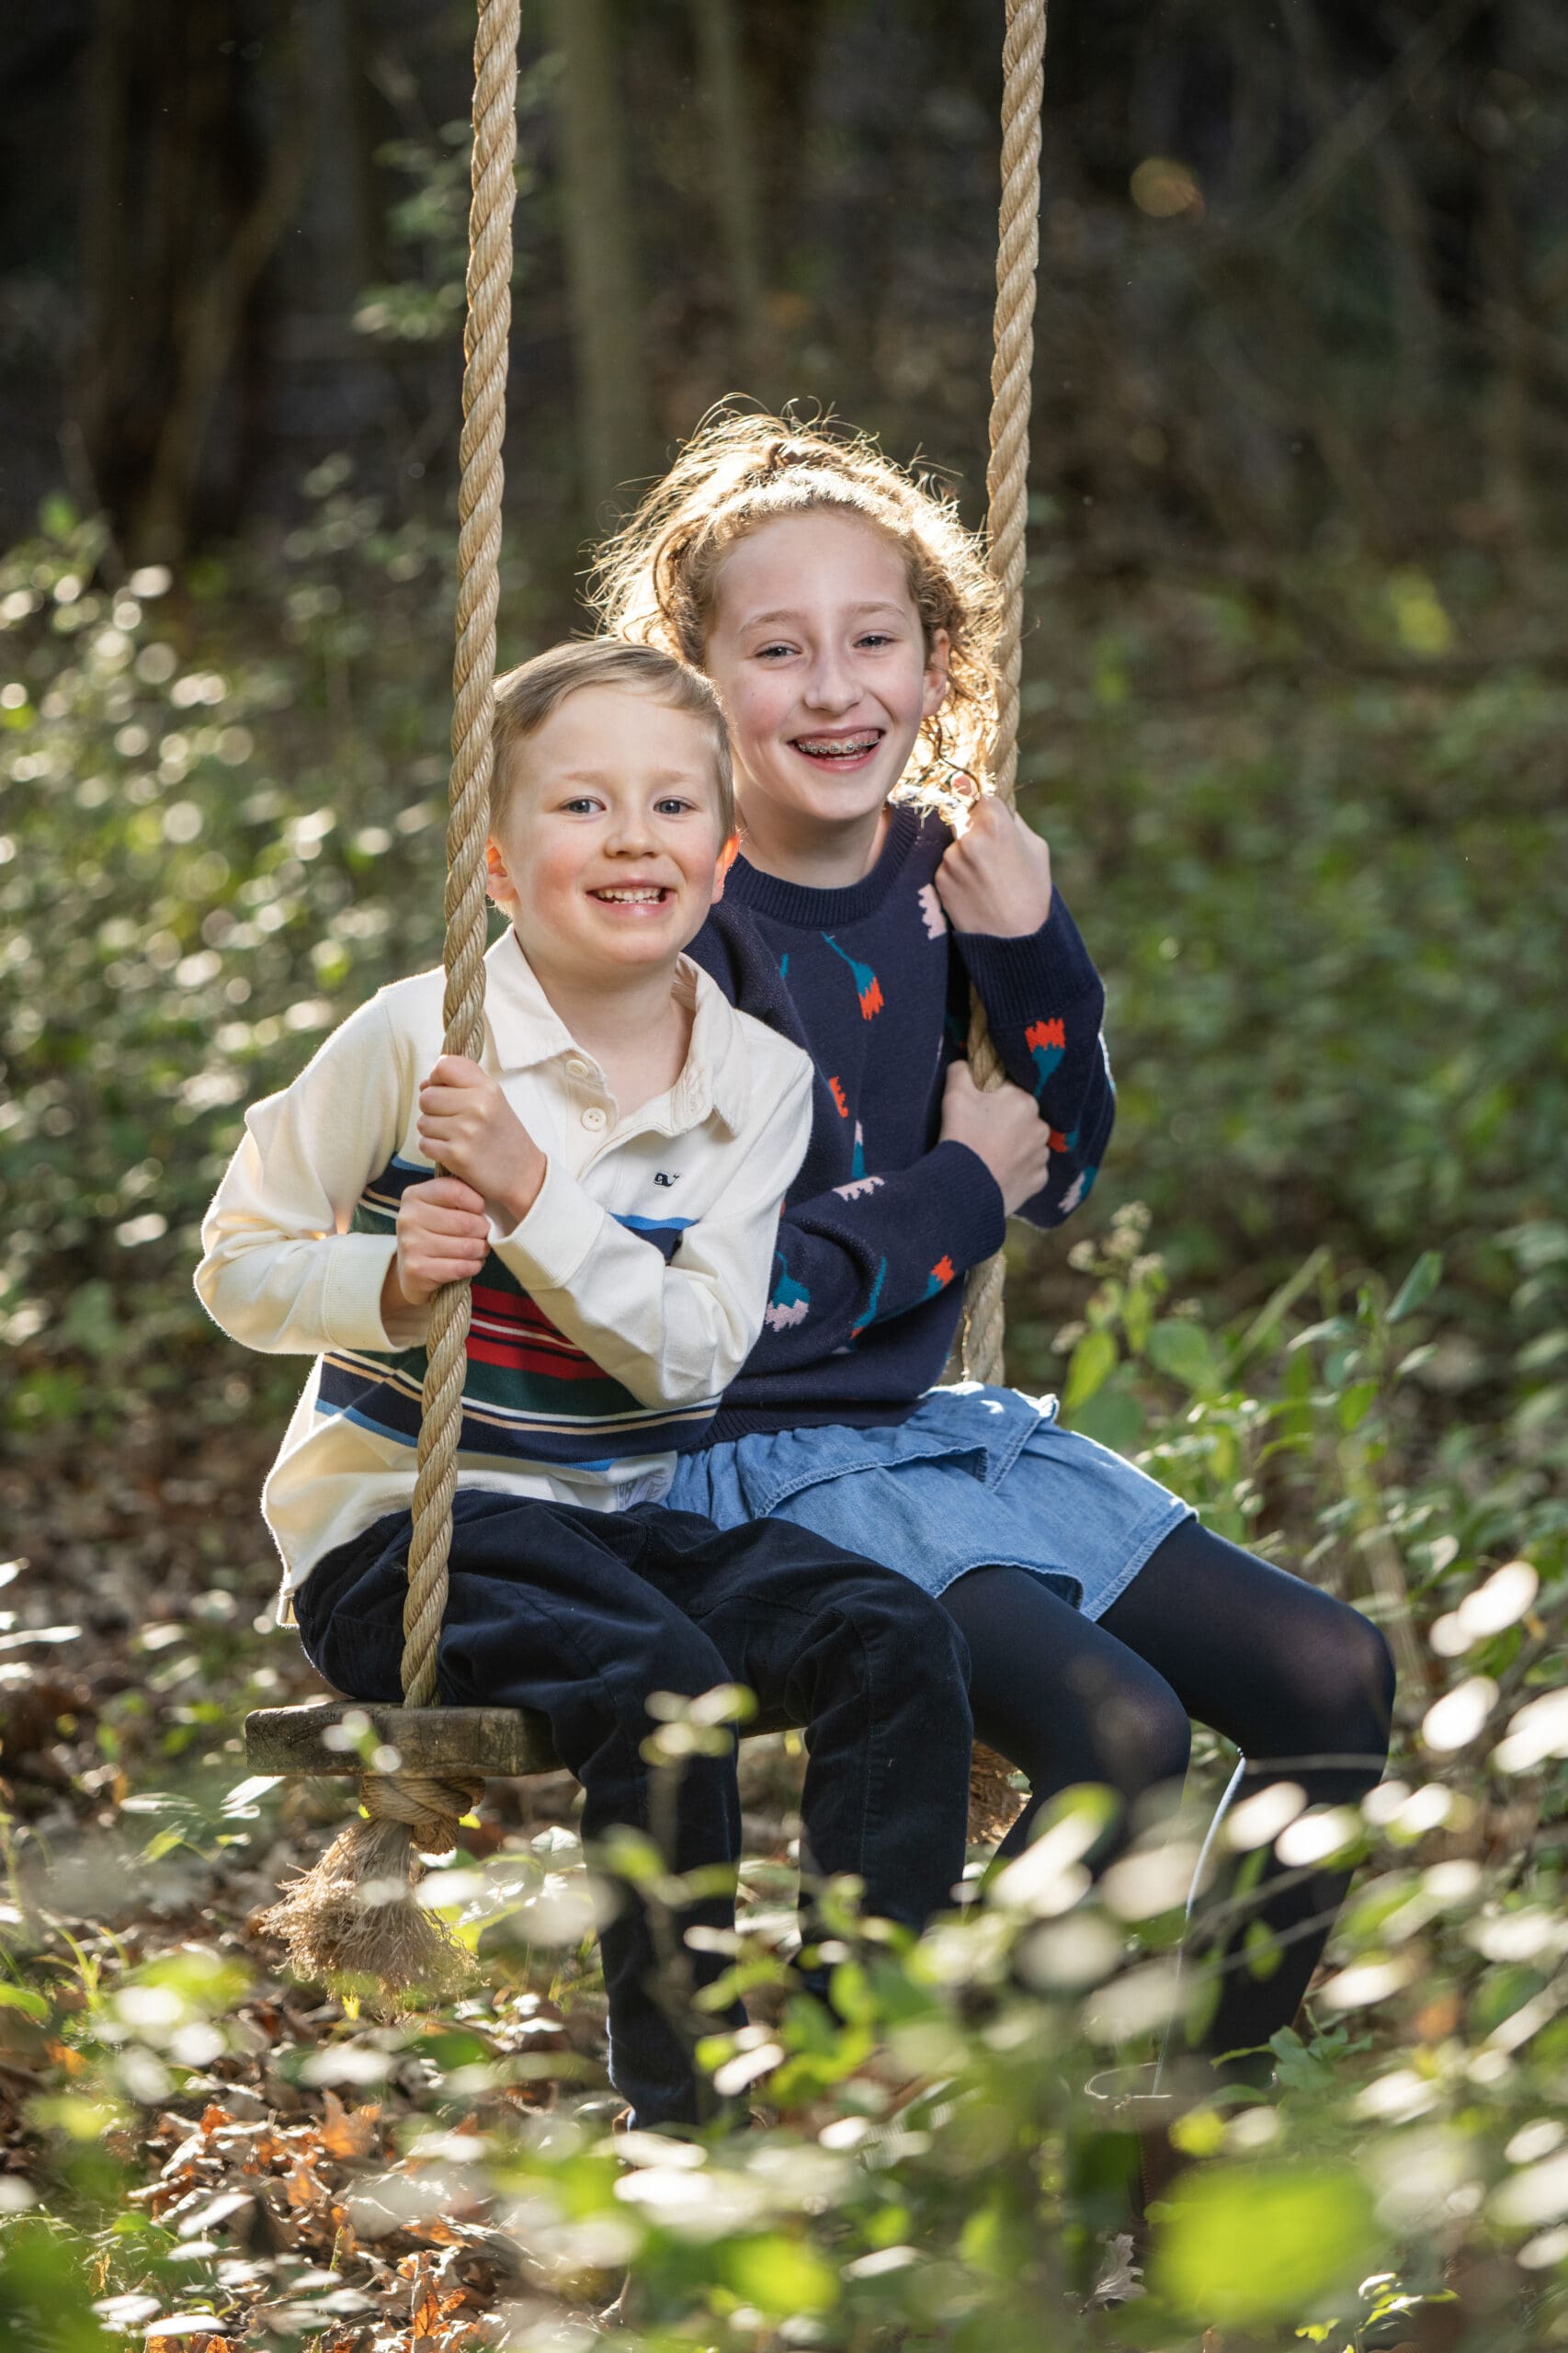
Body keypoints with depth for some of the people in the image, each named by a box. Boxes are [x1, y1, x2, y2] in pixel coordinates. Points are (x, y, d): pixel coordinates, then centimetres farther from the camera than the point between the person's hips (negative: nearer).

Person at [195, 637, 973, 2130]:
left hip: (630, 1515, 5)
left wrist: (532, 1193, -21)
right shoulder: (417, 1038, -8)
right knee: (656, 1677, -32)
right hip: (400, 1524, -5)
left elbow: (691, 1351, -8)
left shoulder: (757, 1081, 3)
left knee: (895, 1639, -19)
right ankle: (686, 2104, -22)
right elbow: (237, 1264, -1)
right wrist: (387, 1281, -22)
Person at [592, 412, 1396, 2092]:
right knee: (1115, 1732, -27)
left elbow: (1057, 1176, 12)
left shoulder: (935, 873, 4)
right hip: (758, 1461, -8)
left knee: (1333, 1676, -2)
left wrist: (1028, 947, -4)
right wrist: (955, 1192, -10)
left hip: (934, 1425, 8)